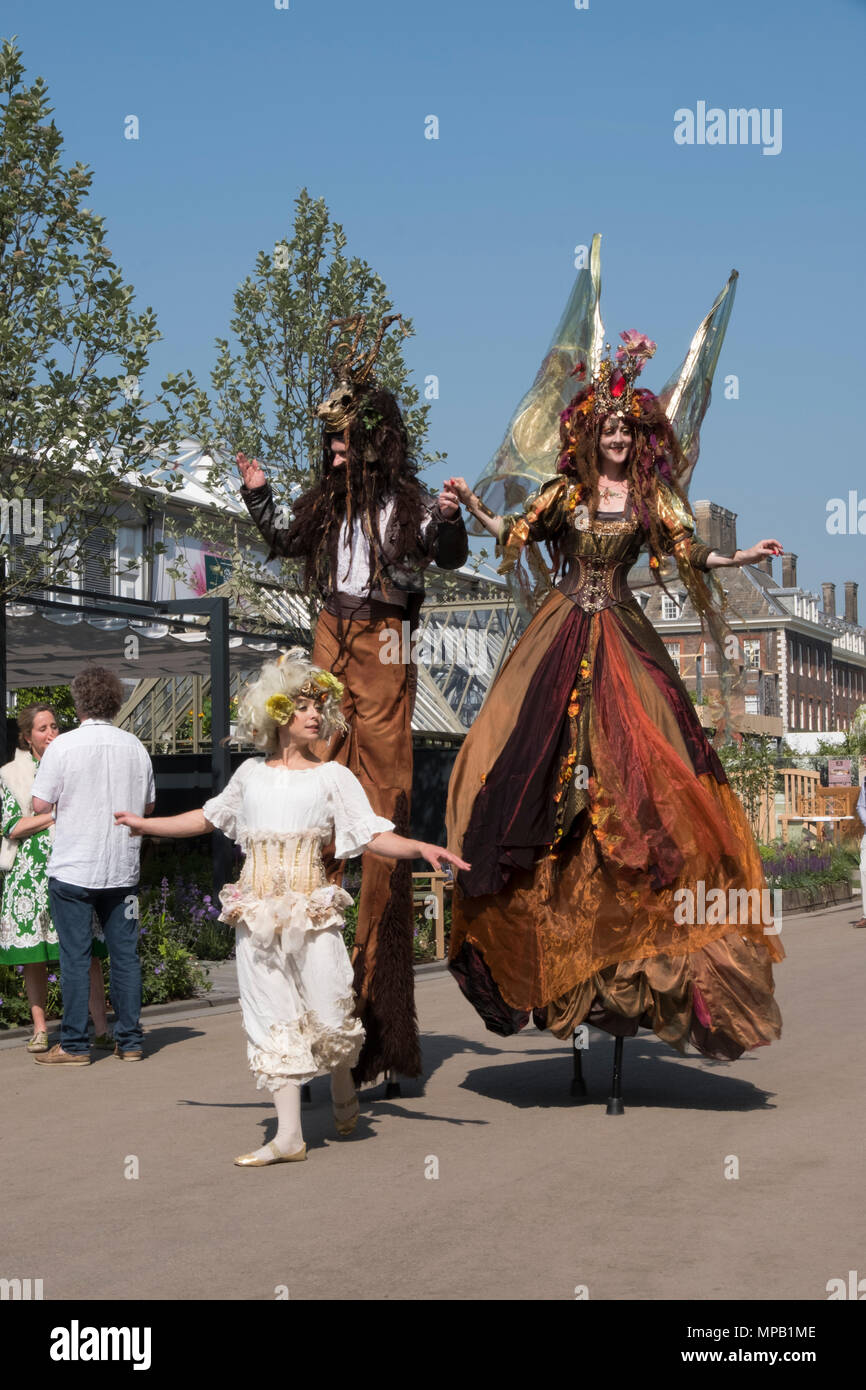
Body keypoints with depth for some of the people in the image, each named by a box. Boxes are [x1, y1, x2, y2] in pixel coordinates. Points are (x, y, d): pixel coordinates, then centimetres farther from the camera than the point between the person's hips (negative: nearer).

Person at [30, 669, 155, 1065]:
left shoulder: (63, 746, -11)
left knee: (75, 957, 2)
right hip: (122, 868, 4)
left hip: (73, 869, -3)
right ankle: (130, 1041, 12)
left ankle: (74, 1045, 6)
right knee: (125, 953, 9)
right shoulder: (134, 746, 2)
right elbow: (148, 805, 11)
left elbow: (40, 804, -9)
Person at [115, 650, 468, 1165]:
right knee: (273, 1016, 1)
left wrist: (421, 848, -21)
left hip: (312, 905, -3)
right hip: (257, 908, 3)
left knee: (329, 1011, -10)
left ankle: (342, 1085, 23)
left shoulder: (333, 776, 5)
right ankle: (289, 1135, 3)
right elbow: (208, 817, 28)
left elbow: (373, 834, -4)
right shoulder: (251, 774, 13)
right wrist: (143, 824, 33)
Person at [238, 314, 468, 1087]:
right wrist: (258, 495, 18)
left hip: (384, 642, -6)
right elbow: (286, 544, 28)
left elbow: (452, 558, -10)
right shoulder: (328, 502, 14)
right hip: (332, 635, 6)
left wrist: (450, 520, -28)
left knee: (383, 775, -5)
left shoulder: (408, 501, -3)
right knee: (326, 759, 4)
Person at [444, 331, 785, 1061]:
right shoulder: (566, 491, 9)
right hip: (562, 634, 1)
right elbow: (514, 533, 12)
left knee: (635, 762, -10)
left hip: (621, 638, 0)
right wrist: (473, 504, 0)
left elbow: (689, 552, 2)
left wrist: (741, 556, -12)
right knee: (531, 755, -8)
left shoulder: (652, 497, 7)